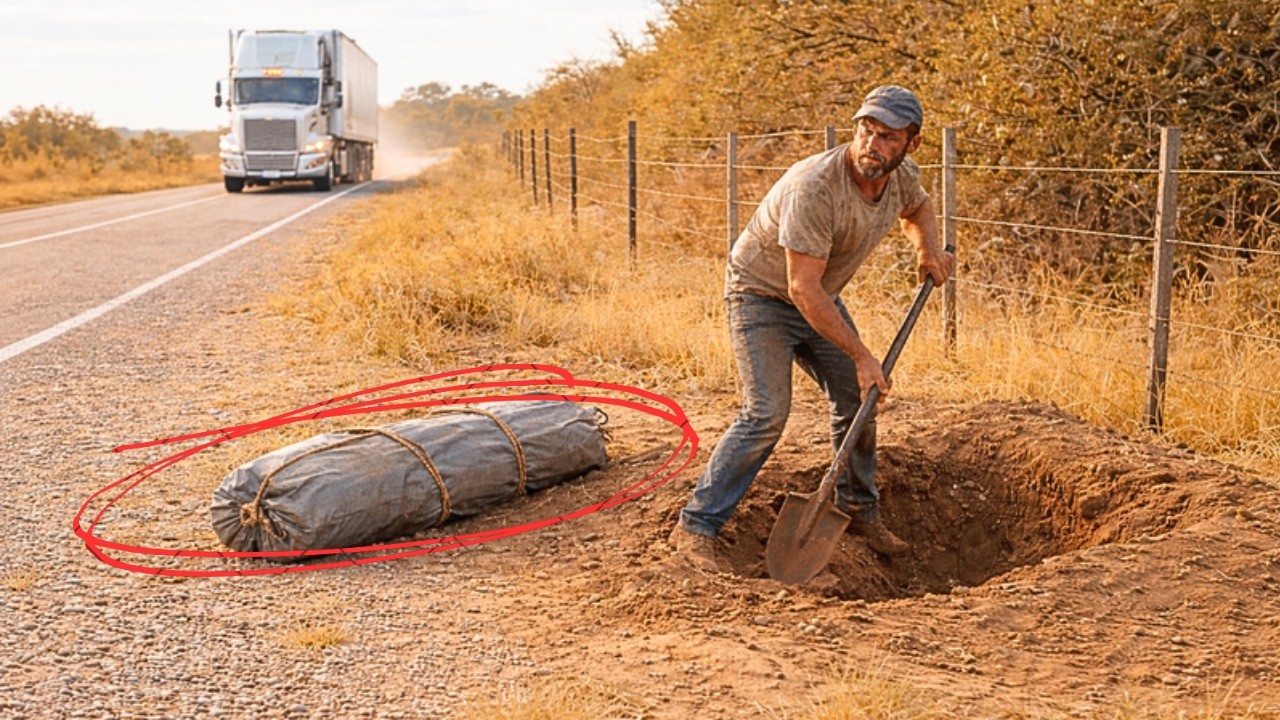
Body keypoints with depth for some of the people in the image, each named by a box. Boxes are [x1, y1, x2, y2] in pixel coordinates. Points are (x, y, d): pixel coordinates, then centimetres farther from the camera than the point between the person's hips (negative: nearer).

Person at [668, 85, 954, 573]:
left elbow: (916, 207, 19)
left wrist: (928, 250, -2)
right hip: (762, 295, -8)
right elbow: (802, 289, -34)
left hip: (821, 299, 8)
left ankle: (860, 512, 31)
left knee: (858, 401, 10)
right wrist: (861, 355, -31)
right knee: (766, 413, -19)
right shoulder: (814, 187, -35)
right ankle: (696, 527, -11)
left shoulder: (902, 176, -10)